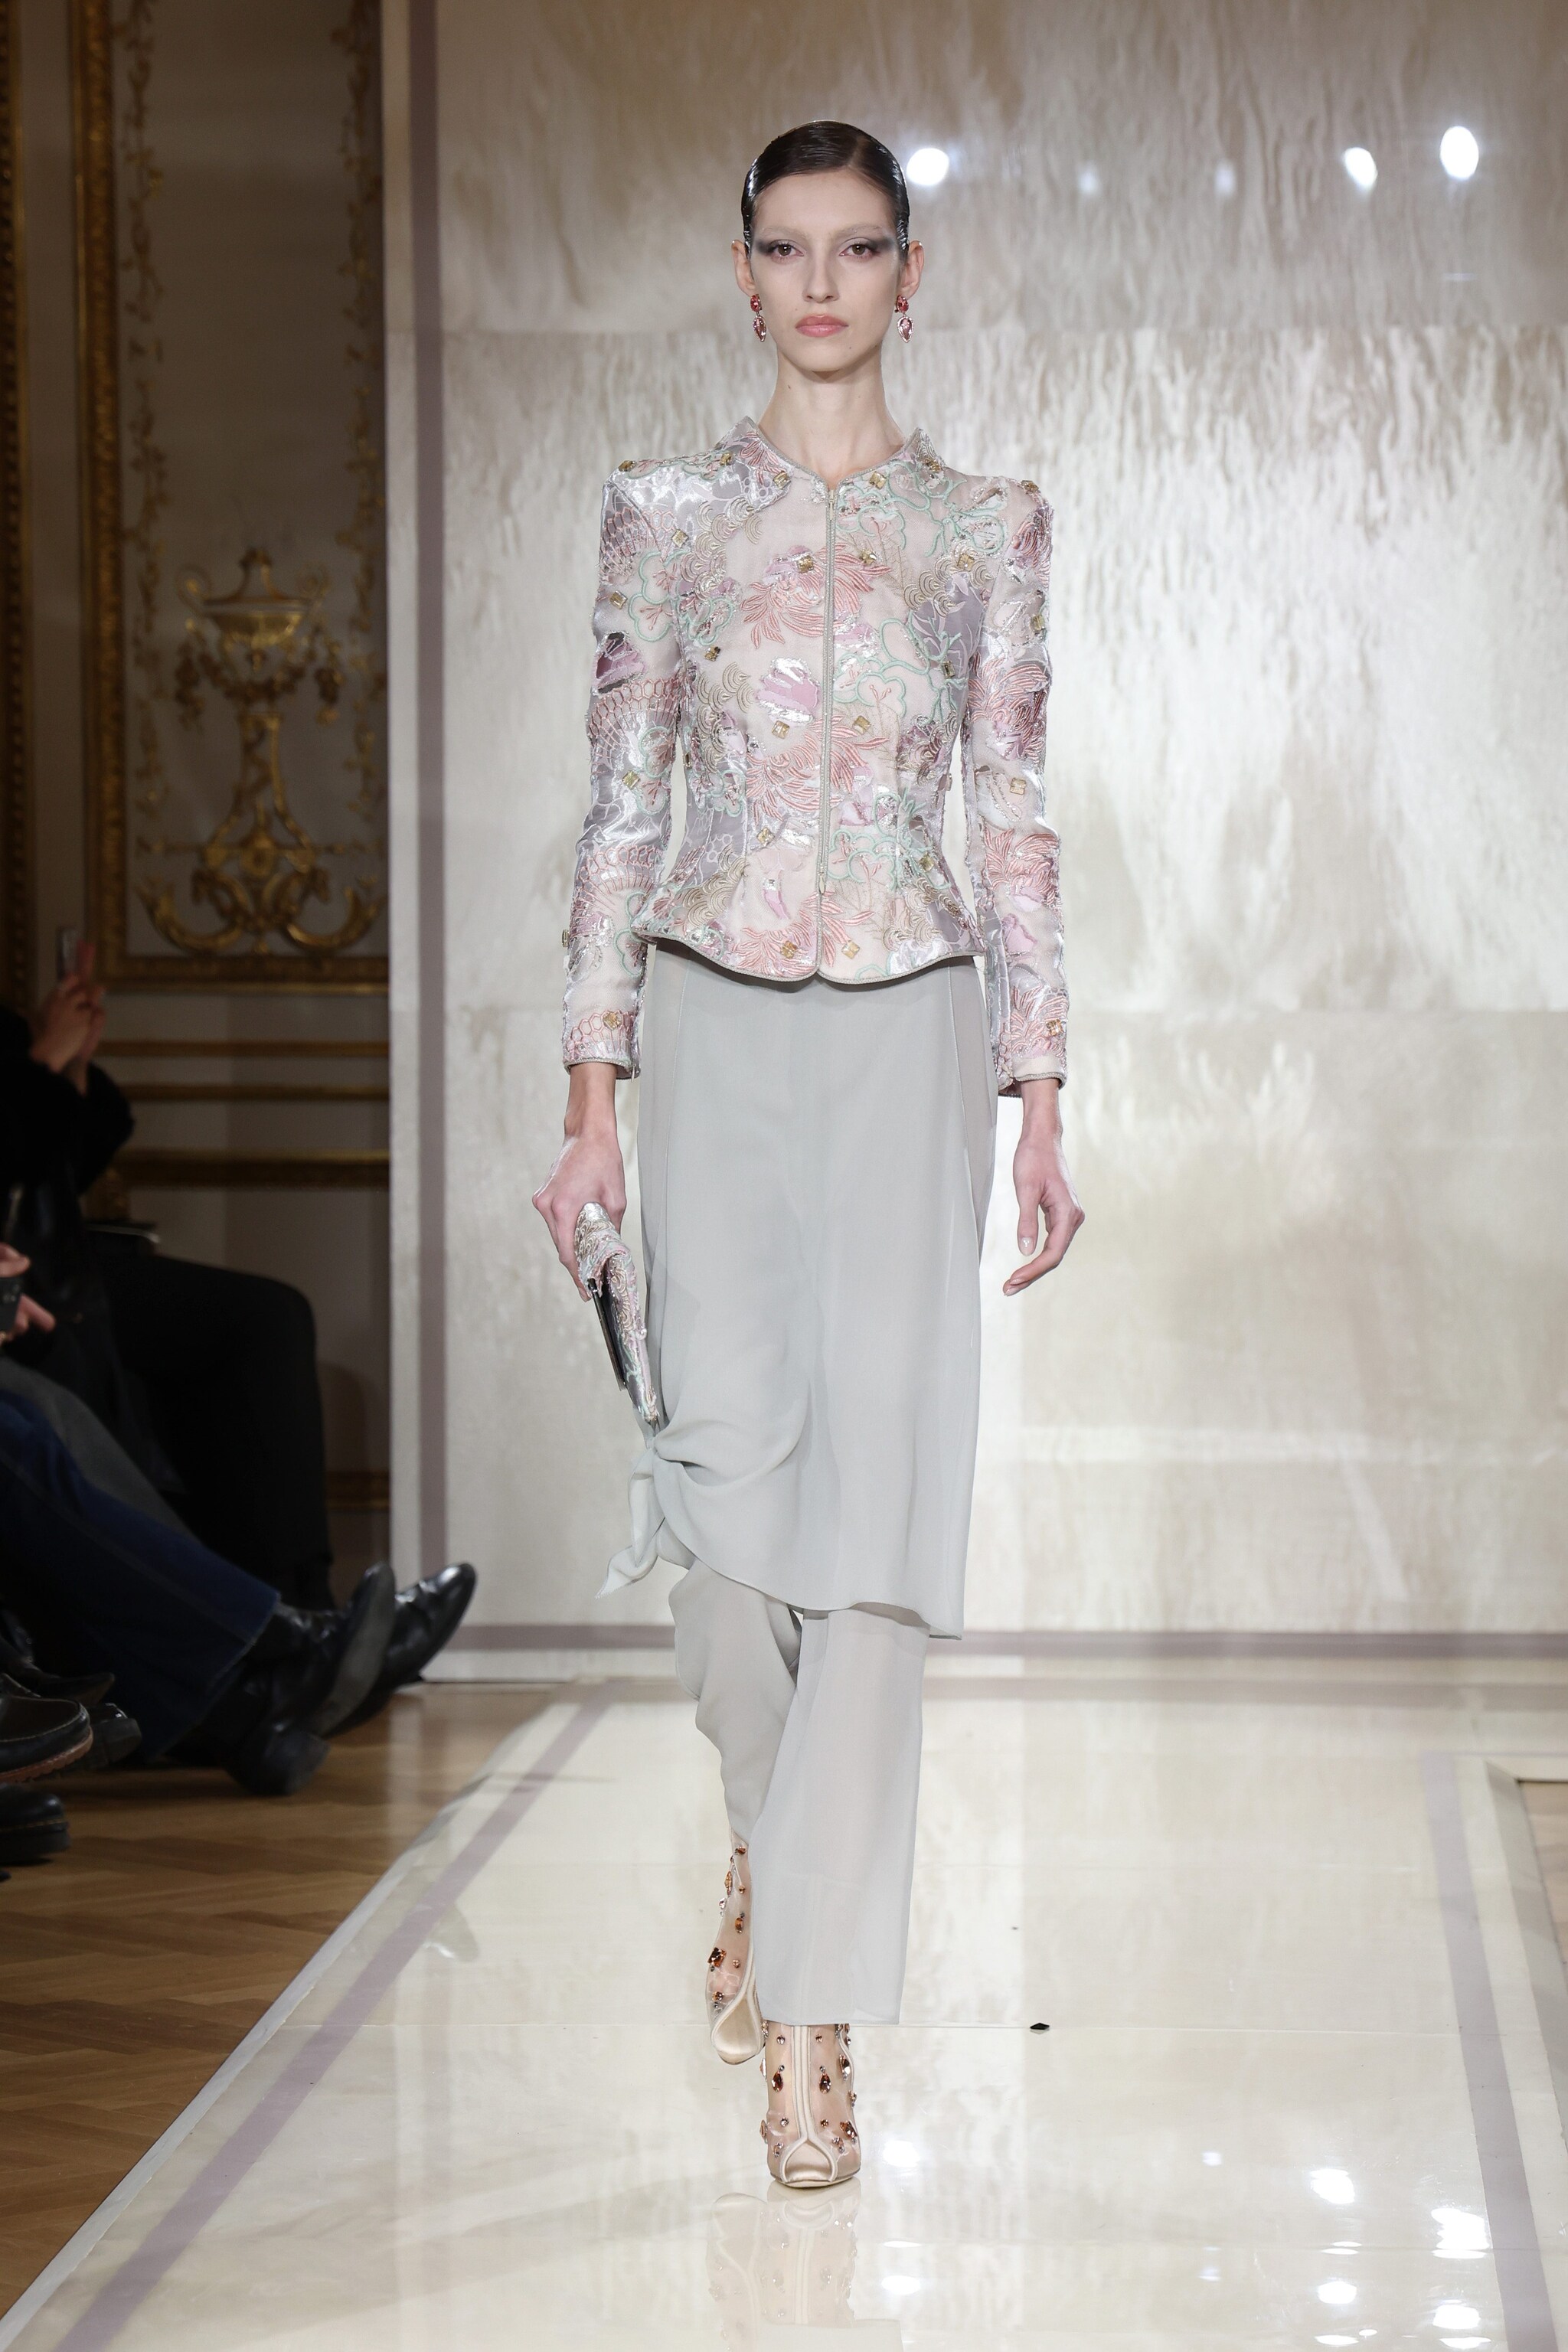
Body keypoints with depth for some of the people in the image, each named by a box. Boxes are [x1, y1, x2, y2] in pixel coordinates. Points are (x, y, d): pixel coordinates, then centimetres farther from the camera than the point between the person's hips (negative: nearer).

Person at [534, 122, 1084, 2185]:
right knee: (729, 1459, 1)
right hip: (716, 1027, 1)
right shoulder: (668, 515, 5)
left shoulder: (990, 528, 5)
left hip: (908, 1036, -1)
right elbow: (620, 806, 5)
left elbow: (1015, 827, 5)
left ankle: (814, 2013, -3)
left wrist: (1041, 1106, 1)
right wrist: (593, 1093, -1)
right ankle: (774, 1839, 31)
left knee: (880, 1481, -7)